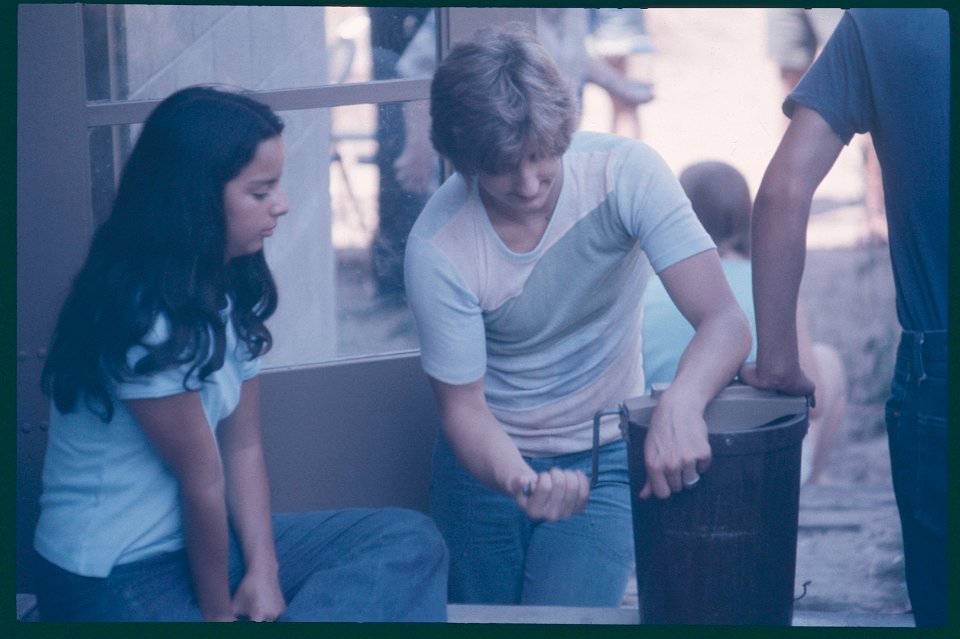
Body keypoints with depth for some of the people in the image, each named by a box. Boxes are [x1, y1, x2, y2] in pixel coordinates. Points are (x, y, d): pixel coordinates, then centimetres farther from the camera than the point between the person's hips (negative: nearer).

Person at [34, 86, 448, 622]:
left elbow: (244, 448, 4)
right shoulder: (143, 317, -22)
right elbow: (202, 481, -14)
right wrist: (217, 612, -6)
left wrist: (263, 570, -7)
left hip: (199, 539, 9)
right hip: (114, 581, -9)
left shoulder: (232, 288, 6)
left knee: (411, 538, -2)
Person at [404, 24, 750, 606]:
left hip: (605, 457, 0)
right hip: (490, 457, 1)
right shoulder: (437, 246, -21)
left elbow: (725, 322, -27)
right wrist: (518, 482, -37)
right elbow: (463, 404, -15)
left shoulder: (625, 172, -21)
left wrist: (682, 406, -48)